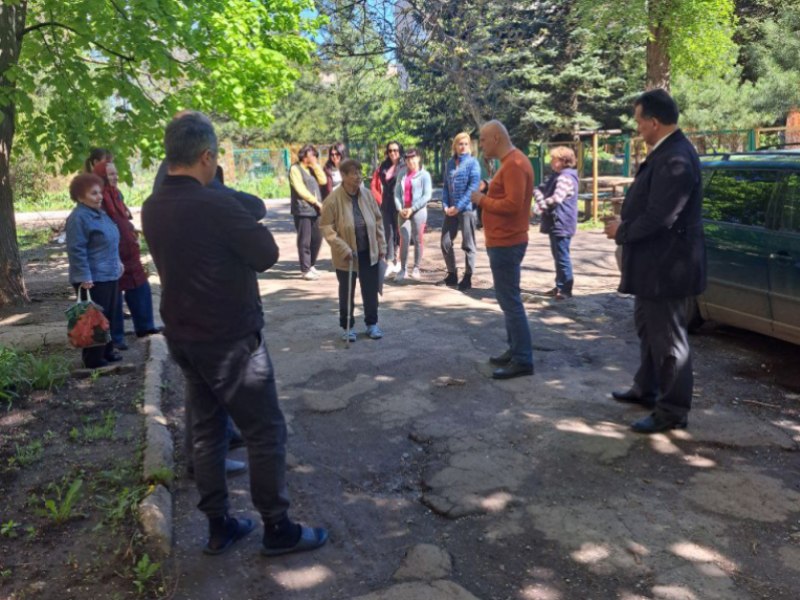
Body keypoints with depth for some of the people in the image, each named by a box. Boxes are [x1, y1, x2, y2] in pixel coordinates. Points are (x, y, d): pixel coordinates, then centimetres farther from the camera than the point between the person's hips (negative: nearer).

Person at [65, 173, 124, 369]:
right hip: (93, 279, -9)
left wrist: (117, 262, 23)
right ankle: (93, 359, 6)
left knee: (108, 316, 16)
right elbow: (76, 250, -21)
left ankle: (107, 351, 28)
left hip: (109, 275, 9)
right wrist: (84, 277, -24)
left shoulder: (100, 213, 13)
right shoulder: (78, 218, -17)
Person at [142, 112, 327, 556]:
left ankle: (218, 527, 27)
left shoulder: (152, 208, 3)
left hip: (184, 338, 8)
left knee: (207, 430, 16)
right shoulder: (214, 204, -22)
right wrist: (252, 225, 2)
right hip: (230, 341, -8)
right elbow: (267, 255, -16)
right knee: (265, 432, 5)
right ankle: (277, 529, 16)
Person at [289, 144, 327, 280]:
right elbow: (300, 189, -11)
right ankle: (305, 270, 1)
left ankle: (311, 265, 24)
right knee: (304, 241, -5)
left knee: (317, 239, 8)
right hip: (302, 210, -7)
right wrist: (316, 201, -10)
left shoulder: (312, 168, 21)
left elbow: (323, 181, 7)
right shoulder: (295, 169, -2)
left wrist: (316, 165, 0)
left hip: (315, 210, 7)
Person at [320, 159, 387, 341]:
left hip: (369, 252, 4)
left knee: (371, 290, 12)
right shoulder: (333, 199, -14)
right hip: (346, 255, -4)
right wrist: (342, 248, -20)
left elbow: (377, 221, 8)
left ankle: (372, 323, 28)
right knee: (347, 293, 10)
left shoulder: (366, 194, 0)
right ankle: (347, 327, 25)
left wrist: (381, 245, 5)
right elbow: (326, 227, -13)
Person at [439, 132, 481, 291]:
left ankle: (467, 278, 10)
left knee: (468, 245, 1)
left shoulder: (473, 163, -4)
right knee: (446, 242, 6)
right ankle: (452, 275, 20)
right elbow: (446, 186, 12)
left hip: (466, 209, -5)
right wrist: (445, 205, -2)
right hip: (451, 209, 6)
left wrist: (458, 207, -16)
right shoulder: (450, 163, 12)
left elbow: (473, 187, -12)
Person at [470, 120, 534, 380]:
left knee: (510, 300, -8)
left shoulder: (514, 164, -17)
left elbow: (512, 204, -25)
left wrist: (482, 200, -13)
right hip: (503, 241, 11)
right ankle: (515, 351, 23)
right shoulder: (511, 162, 17)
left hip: (506, 244, -11)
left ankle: (523, 360, -2)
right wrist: (487, 196, 5)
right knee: (508, 299, 15)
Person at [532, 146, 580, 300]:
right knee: (558, 256, 15)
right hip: (555, 223, 10)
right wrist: (538, 196, -10)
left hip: (561, 224, -10)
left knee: (562, 256, -7)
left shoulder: (566, 178, -16)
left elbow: (555, 199, -26)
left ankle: (566, 289, -3)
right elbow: (541, 189, 13)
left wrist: (538, 207, -14)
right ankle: (560, 286, 23)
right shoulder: (556, 176, 17)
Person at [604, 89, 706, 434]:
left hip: (667, 264, -11)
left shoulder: (676, 159, -24)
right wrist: (624, 222, 1)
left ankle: (673, 411, 14)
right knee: (648, 328, 22)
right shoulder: (665, 153, 10)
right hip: (653, 262, 11)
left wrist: (621, 232, -12)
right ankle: (646, 390, 39)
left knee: (668, 337, 0)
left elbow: (659, 217, -27)